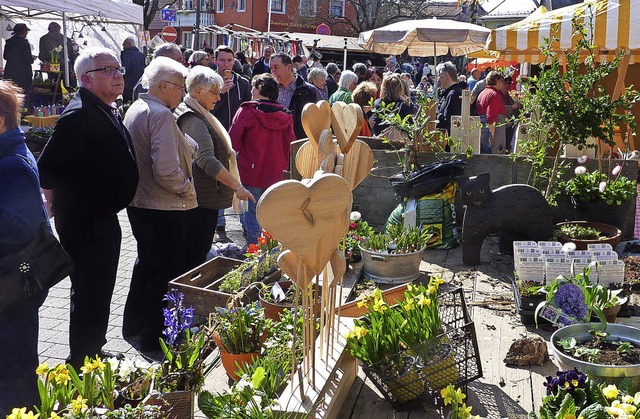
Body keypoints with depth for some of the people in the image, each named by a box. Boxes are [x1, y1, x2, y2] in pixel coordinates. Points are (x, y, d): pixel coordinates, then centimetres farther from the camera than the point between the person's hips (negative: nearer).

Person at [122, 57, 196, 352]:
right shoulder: (161, 115, -20)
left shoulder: (134, 110, 10)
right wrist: (187, 189, -11)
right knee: (166, 271, 2)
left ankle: (133, 324, 37)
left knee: (147, 262, 23)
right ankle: (154, 336, 12)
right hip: (164, 208, -10)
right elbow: (166, 170, -27)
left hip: (138, 203, 10)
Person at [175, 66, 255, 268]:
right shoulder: (193, 121, -17)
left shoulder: (199, 116, 16)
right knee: (195, 258, -4)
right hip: (202, 200, -10)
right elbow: (207, 161, -27)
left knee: (197, 254, 15)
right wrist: (237, 187, -26)